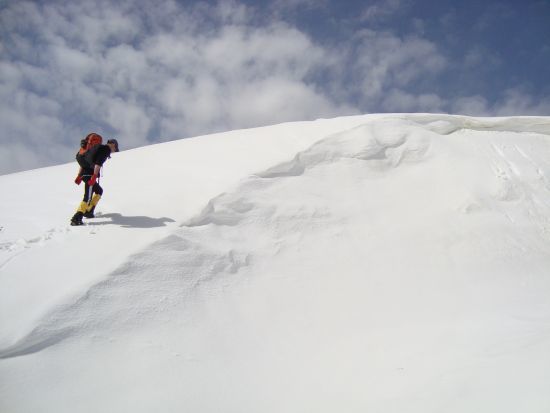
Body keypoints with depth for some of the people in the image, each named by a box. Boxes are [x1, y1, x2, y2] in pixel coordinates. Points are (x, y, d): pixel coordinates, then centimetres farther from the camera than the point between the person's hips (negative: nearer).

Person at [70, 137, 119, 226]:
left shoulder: (96, 147, 23)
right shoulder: (106, 150, -2)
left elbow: (83, 161, 23)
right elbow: (98, 163, -18)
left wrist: (79, 175, 24)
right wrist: (94, 176, -25)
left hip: (84, 173, 9)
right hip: (90, 175, -9)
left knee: (99, 191, 25)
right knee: (88, 197, -13)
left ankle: (88, 211, 24)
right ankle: (76, 218, -24)